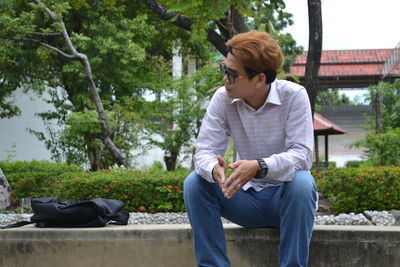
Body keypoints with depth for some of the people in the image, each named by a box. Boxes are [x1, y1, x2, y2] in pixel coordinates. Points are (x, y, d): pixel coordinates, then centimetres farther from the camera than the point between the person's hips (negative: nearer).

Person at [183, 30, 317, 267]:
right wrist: (214, 169, -38)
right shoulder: (222, 99, -8)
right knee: (194, 183, -19)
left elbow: (302, 154, -23)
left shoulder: (294, 96, -16)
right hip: (245, 197, 3)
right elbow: (205, 150, -12)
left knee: (301, 183, -35)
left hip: (285, 196, -3)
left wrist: (259, 166, -42)